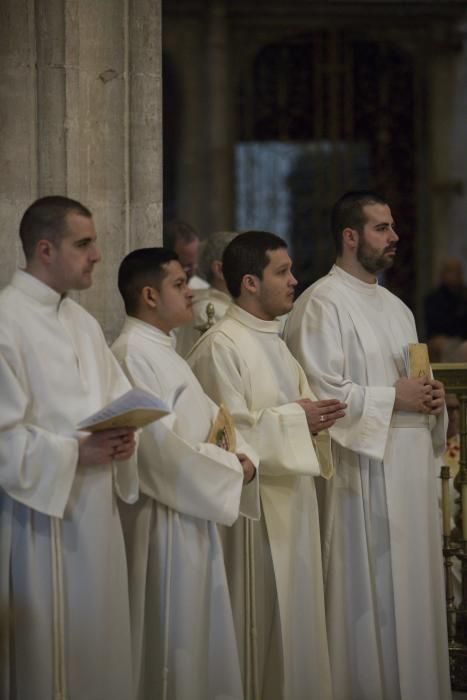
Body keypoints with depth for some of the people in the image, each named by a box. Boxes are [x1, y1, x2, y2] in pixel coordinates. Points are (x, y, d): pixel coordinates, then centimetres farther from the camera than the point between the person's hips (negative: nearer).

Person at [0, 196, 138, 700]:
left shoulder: (83, 323, 12)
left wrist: (122, 437, -6)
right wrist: (75, 453, -21)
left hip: (95, 509, 8)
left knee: (98, 646, 12)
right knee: (46, 654, 0)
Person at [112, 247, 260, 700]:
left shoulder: (163, 351, 15)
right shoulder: (133, 354, -17)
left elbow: (209, 417, 16)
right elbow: (159, 442, -24)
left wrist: (242, 455, -4)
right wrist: (230, 472, -15)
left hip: (192, 512, 10)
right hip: (162, 515, -10)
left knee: (199, 630, 15)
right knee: (170, 635, -1)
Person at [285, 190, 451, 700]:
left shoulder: (395, 307, 18)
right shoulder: (321, 304, -10)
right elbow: (318, 391, -18)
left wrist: (429, 397, 3)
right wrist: (393, 397, -16)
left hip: (410, 466, 8)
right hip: (363, 471, -8)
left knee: (410, 589, 11)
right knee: (368, 596, -4)